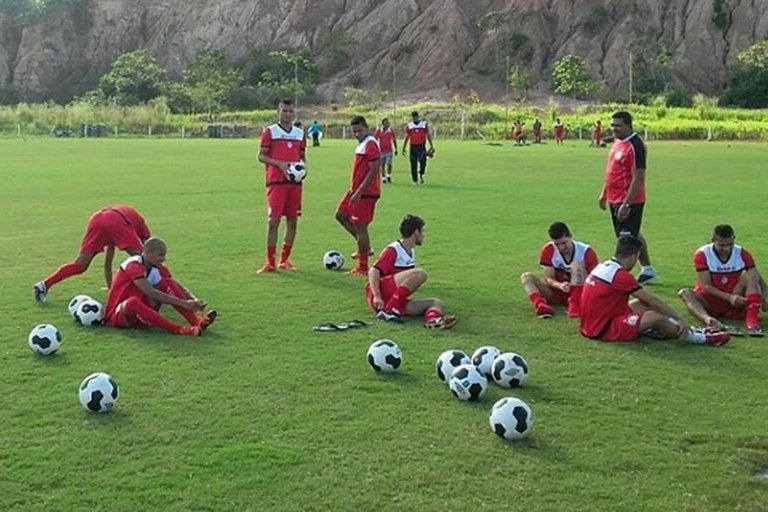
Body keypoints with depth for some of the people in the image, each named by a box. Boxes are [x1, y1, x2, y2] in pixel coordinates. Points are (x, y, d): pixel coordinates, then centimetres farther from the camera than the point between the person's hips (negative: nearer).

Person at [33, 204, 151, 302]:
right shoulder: (141, 225, 36)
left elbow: (107, 265, 47)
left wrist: (111, 289, 51)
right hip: (116, 221, -5)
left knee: (80, 265, 13)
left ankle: (44, 285, 9)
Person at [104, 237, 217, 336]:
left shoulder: (158, 268, 2)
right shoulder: (134, 266, -22)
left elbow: (179, 288, 0)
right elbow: (151, 293, -32)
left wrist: (194, 300, -22)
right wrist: (183, 303, -35)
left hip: (139, 312, 7)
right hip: (117, 314, -7)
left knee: (166, 283, -9)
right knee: (133, 302, -41)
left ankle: (195, 321, -20)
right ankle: (179, 330, -45)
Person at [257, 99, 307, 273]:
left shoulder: (300, 133, 14)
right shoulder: (270, 131, 1)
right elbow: (261, 156, -2)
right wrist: (280, 164, -16)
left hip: (295, 181, 5)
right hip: (276, 181, -5)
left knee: (292, 220, 5)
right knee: (274, 220, -8)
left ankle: (285, 259, 16)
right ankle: (270, 262, -2)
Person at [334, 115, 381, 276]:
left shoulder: (370, 144, -17)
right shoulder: (362, 144, 14)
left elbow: (374, 170, -23)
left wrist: (359, 191, -24)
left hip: (365, 193, -11)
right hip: (356, 190, 11)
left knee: (360, 227, -5)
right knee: (341, 215, 18)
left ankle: (362, 268, 3)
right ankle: (364, 247, 22)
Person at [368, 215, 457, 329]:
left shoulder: (411, 253, 21)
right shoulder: (393, 250, -5)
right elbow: (373, 271, -15)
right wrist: (377, 296, -26)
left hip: (398, 301, 8)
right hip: (382, 294, -8)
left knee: (438, 303, -8)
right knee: (419, 273, -25)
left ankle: (433, 318, -45)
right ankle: (389, 311, -28)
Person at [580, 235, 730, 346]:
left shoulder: (603, 266, 9)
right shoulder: (620, 275, -19)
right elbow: (653, 300, -13)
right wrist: (679, 319, -5)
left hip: (591, 325, 10)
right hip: (604, 329, -10)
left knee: (641, 304, 15)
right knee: (656, 317, -15)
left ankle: (688, 330, 11)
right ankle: (702, 338, 2)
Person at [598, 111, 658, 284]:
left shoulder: (635, 145, -18)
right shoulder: (617, 142, 10)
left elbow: (638, 178, -22)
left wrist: (626, 204, -25)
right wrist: (604, 193, 21)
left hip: (628, 201, -10)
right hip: (615, 199, 10)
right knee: (633, 235, 20)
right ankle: (647, 269, 33)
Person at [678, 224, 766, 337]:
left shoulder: (742, 254, -3)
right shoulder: (702, 254, -10)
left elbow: (757, 279, -8)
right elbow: (706, 286, -16)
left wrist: (763, 298, -29)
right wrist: (729, 297, -30)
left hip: (735, 303, 2)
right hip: (709, 301, -1)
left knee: (749, 275, -20)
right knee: (685, 293, -30)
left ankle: (752, 319, -39)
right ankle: (708, 319, -62)